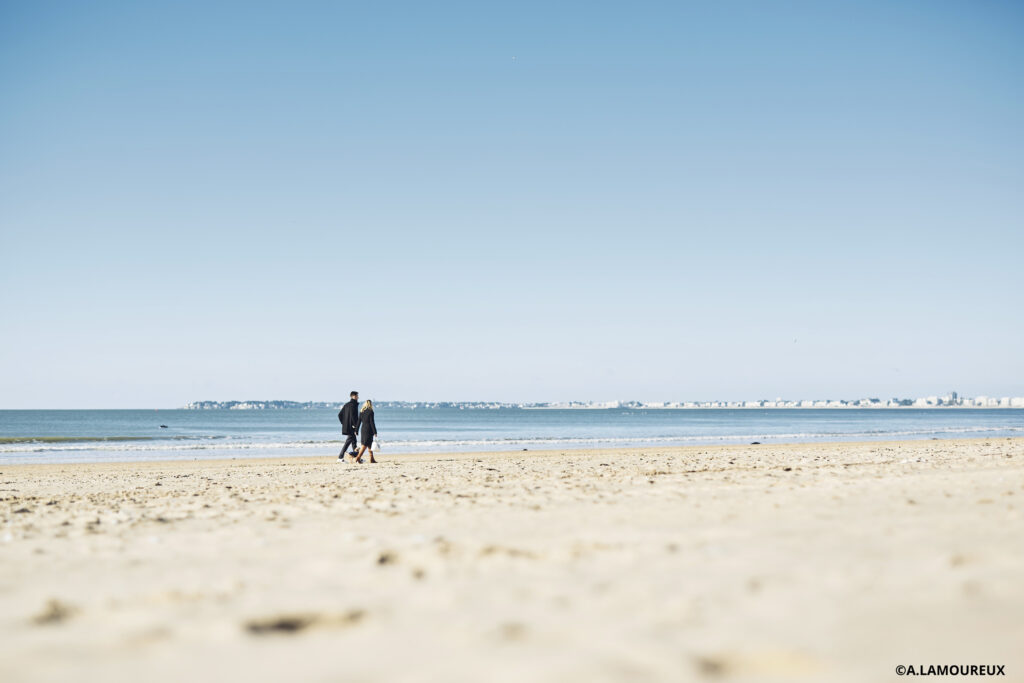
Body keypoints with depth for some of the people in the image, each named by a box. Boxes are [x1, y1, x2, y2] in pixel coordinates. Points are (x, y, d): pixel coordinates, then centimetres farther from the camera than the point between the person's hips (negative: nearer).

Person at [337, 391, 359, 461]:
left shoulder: (346, 405, 14)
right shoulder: (353, 405, -13)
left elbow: (339, 415, 14)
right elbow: (353, 416, -24)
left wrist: (343, 423, 15)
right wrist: (355, 425, -17)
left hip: (345, 426, 9)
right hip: (351, 428, -9)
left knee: (354, 441, 15)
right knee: (348, 442, -5)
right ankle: (340, 457, -6)